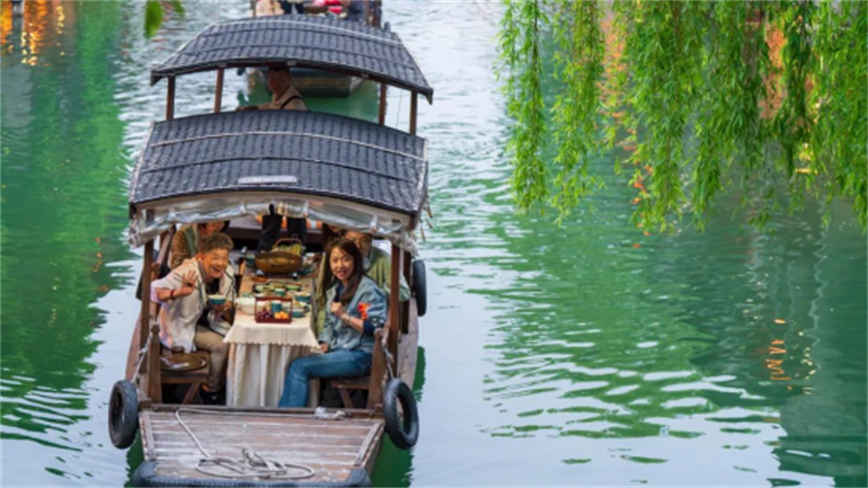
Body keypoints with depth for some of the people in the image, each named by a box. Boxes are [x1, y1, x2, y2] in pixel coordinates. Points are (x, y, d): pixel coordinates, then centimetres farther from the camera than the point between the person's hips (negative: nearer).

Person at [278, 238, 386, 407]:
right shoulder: (334, 290, 20)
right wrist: (325, 344, 5)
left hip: (359, 355, -8)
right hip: (337, 352, 8)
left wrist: (344, 316, -18)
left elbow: (376, 328, -14)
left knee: (300, 367, -19)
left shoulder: (368, 289, -6)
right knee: (296, 367, -16)